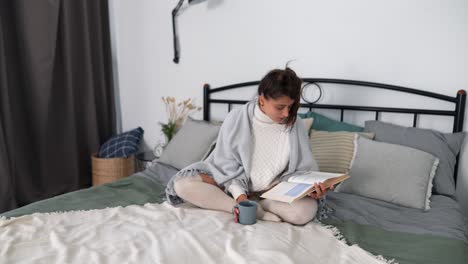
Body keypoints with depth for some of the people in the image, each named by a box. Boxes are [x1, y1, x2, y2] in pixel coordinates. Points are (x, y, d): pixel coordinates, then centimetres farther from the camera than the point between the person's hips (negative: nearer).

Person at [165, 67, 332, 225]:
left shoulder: (295, 124, -8)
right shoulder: (236, 119, -12)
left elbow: (303, 168, -4)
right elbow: (228, 165, -9)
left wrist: (311, 188, -25)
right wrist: (239, 194, -23)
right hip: (236, 184, 1)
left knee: (306, 210, -32)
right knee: (183, 183, -22)